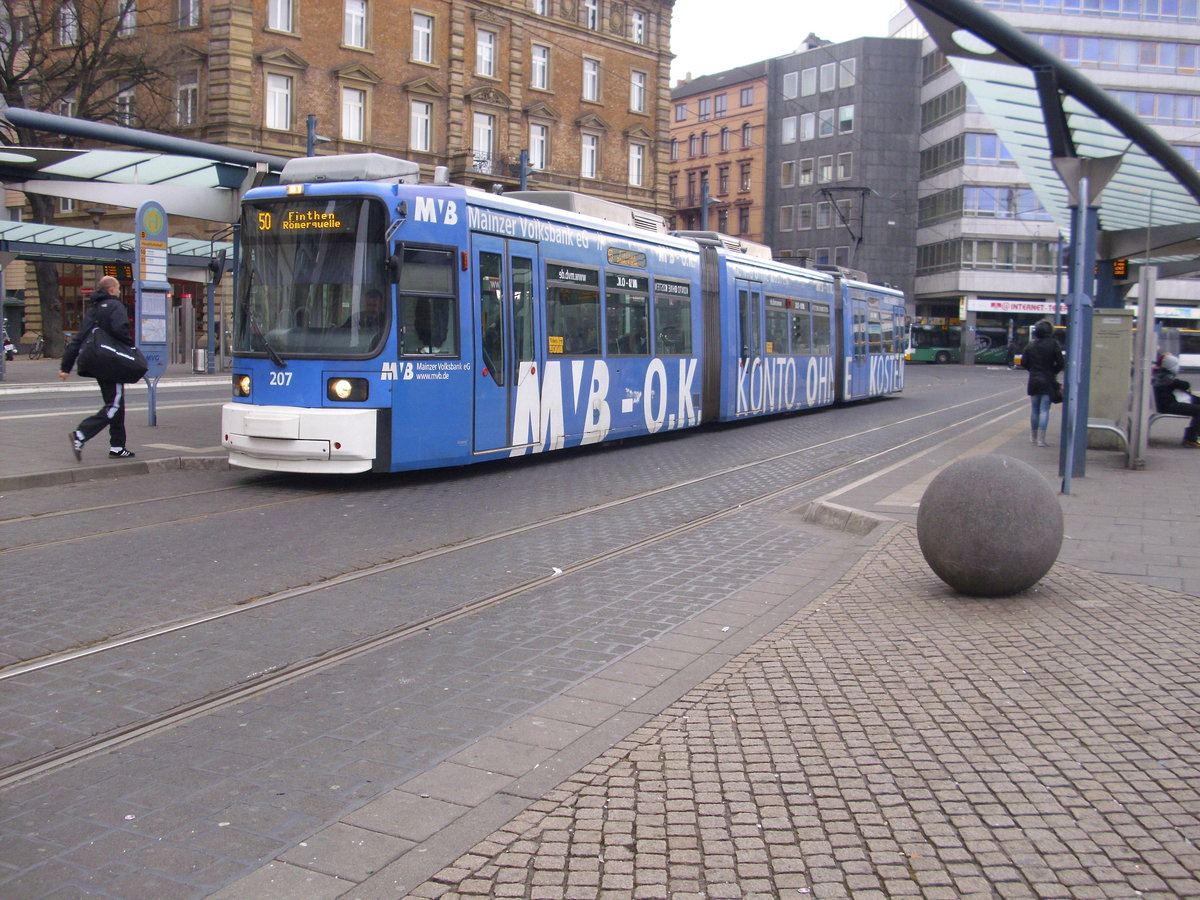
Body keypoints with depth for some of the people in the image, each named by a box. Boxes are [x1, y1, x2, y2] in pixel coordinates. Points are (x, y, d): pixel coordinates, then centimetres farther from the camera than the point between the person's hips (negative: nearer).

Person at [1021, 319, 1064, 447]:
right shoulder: (1053, 345, -9)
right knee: (1044, 410, -2)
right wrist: (1053, 372, 9)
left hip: (1034, 381, 3)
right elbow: (1060, 363, -9)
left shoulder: (1031, 345, 0)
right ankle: (1041, 439, -7)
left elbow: (1023, 362, 2)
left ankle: (1033, 437, 23)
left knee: (1034, 409, 13)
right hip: (1048, 382, -3)